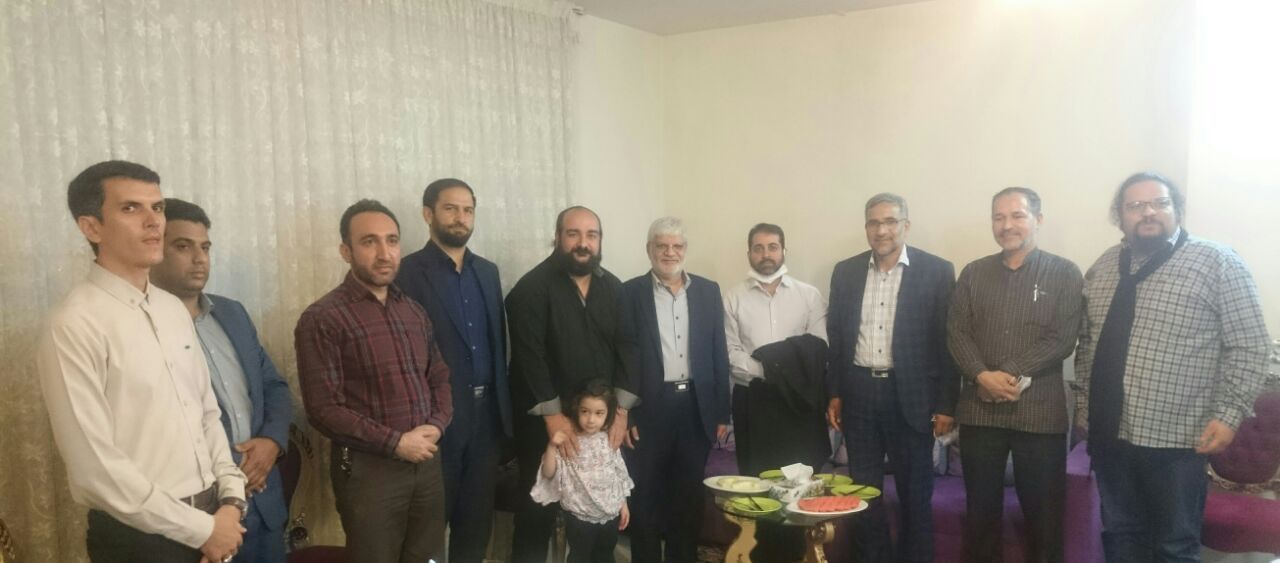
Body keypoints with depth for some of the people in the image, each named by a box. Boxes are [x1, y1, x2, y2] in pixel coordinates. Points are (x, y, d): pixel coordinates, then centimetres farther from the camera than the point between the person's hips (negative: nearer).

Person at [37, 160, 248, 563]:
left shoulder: (174, 309, 6)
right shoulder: (74, 326, -17)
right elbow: (95, 467, -19)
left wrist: (231, 498, 0)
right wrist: (200, 529, -14)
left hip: (212, 519, 7)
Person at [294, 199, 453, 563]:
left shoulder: (414, 311, 11)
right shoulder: (322, 319, -10)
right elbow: (324, 409, -16)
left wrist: (436, 425, -4)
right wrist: (396, 443, -16)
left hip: (427, 462, 6)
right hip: (368, 468, -6)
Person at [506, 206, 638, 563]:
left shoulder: (613, 287, 6)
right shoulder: (532, 287, -10)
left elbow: (624, 349, 4)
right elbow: (530, 356, -15)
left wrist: (621, 409, -4)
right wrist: (553, 415, -17)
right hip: (544, 421, -4)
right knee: (538, 508, 6)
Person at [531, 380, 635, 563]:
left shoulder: (609, 441, -4)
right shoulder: (567, 442, -15)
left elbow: (620, 474, 6)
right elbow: (548, 473, -17)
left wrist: (623, 504, 9)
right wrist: (551, 447, -30)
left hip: (610, 514, 3)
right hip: (580, 517, -3)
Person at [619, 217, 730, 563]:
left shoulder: (708, 290, 7)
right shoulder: (630, 292, -2)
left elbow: (718, 353, 7)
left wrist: (722, 412, 4)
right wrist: (624, 414, -8)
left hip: (696, 407, 3)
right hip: (649, 409, -2)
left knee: (689, 495, 13)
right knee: (646, 495, 8)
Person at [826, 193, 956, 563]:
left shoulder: (937, 271, -4)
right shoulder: (846, 271, 6)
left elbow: (947, 341, -4)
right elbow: (836, 337, 9)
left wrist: (946, 404, -7)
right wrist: (834, 394, 6)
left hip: (911, 395, -3)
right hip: (858, 393, 3)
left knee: (915, 493, 10)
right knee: (863, 491, 11)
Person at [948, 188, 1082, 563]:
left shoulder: (1064, 274, 1)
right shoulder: (973, 273, 9)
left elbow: (1062, 339, -8)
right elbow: (957, 332, 2)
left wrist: (1009, 374, -16)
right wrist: (983, 376, -14)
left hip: (1040, 411, -2)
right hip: (979, 409, 2)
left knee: (1044, 511, 7)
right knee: (980, 507, 11)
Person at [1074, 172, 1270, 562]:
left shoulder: (1217, 263, -6)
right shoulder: (1102, 268, 9)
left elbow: (1248, 347, -8)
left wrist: (1229, 414, -15)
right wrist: (1083, 402, 12)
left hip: (1177, 439, -4)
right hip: (1109, 434, 5)